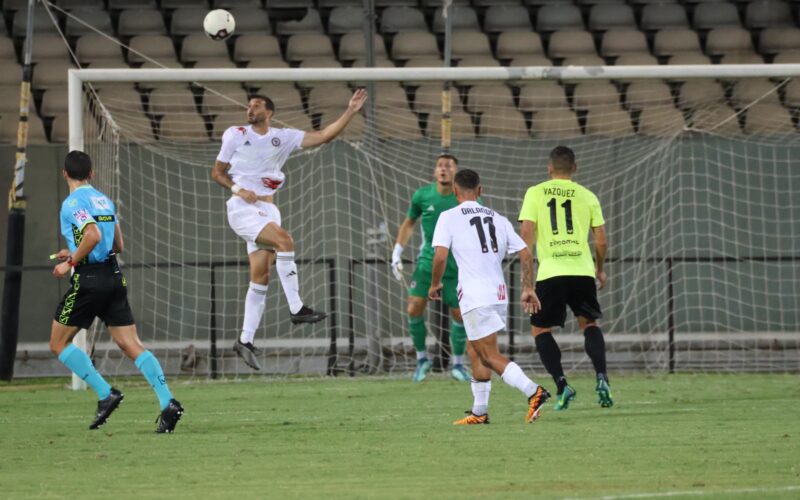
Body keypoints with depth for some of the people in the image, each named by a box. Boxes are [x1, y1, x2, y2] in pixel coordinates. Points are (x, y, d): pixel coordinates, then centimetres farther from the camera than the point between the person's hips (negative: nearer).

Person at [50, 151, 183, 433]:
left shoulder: (73, 203, -8)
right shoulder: (104, 201, 16)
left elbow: (93, 235, -24)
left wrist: (71, 263, -12)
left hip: (88, 280, -7)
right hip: (114, 278, 7)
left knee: (59, 344, 7)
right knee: (131, 345, 0)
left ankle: (105, 394, -5)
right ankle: (168, 403, -15)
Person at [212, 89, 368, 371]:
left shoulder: (283, 138, 9)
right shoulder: (235, 136, 4)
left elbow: (323, 136, 4)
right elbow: (217, 172, 9)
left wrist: (351, 112, -4)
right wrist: (238, 189, -9)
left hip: (267, 208, 4)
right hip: (242, 208, -4)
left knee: (260, 278, 0)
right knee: (284, 240, -28)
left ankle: (245, 340, 5)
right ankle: (297, 309, -27)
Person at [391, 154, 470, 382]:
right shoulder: (422, 196, -5)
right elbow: (409, 223, 12)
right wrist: (397, 254, 8)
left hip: (456, 266, -1)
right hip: (427, 261, 1)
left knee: (459, 314, -2)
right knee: (414, 309, -10)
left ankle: (458, 364, 16)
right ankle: (421, 359, 10)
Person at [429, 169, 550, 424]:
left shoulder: (449, 217, 0)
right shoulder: (498, 219, 15)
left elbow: (440, 256, -11)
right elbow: (526, 254, 11)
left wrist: (435, 284, 6)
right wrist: (528, 289, 17)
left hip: (475, 295, -6)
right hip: (499, 293, 6)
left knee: (490, 355, -7)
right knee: (475, 349, 19)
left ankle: (533, 391, -25)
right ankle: (479, 411, 21)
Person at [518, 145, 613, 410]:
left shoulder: (535, 193, 4)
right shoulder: (587, 196, 8)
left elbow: (527, 232, -5)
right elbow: (601, 241, 8)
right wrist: (600, 269, 25)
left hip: (550, 272, -2)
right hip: (582, 269, 2)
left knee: (540, 329, 13)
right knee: (589, 323, 20)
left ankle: (562, 385, -4)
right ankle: (601, 379, 0)